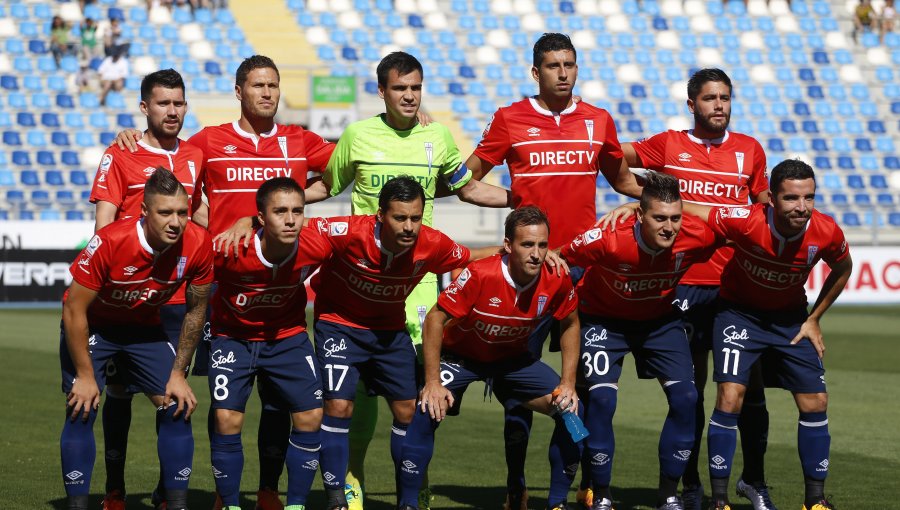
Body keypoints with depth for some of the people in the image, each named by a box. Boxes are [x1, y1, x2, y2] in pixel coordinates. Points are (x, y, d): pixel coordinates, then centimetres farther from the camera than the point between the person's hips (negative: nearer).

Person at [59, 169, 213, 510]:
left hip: (145, 327, 3)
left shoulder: (198, 245, -23)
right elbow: (75, 309, -22)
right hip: (92, 326, -3)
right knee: (82, 410, -14)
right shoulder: (109, 242, -33)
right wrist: (86, 376, -18)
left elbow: (196, 309, -6)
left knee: (178, 409, -6)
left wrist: (178, 374, -4)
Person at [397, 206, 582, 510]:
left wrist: (568, 384, -7)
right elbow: (435, 319, -23)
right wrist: (432, 382, -25)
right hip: (460, 355, -3)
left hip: (513, 358, 4)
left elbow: (570, 325, -1)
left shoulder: (556, 280, -21)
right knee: (428, 412, -26)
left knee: (571, 411, -10)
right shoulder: (480, 274, -32)